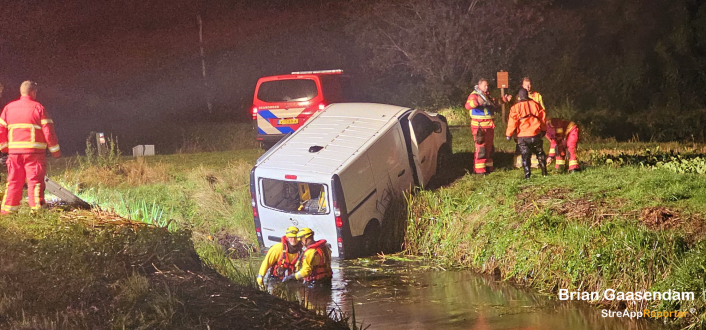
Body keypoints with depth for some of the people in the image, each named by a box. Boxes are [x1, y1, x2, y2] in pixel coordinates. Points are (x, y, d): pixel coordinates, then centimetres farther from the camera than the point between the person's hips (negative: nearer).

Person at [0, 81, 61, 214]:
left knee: (14, 181, 11)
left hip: (14, 151, 4)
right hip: (34, 152, -4)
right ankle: (37, 208, -6)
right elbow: (48, 130, -5)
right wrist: (55, 149, 3)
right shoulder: (38, 108, -4)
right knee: (35, 180, -1)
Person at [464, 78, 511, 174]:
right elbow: (468, 105, -28)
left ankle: (488, 167, 22)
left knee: (489, 146, 13)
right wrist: (477, 102, -45)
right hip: (479, 125, -8)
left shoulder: (487, 95, 15)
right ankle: (479, 170, -11)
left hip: (489, 125, 8)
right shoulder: (474, 95, -10)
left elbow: (494, 104, 31)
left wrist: (504, 100, 18)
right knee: (480, 147, -12)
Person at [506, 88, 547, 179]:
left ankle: (527, 174, -5)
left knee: (525, 155, 2)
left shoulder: (516, 107, -3)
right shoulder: (535, 104, 8)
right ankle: (544, 171, 22)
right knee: (539, 153, 18)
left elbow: (512, 121, -8)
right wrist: (543, 130, 25)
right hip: (536, 134, 3)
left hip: (523, 136, -3)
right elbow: (543, 117, 13)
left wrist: (509, 134, -2)